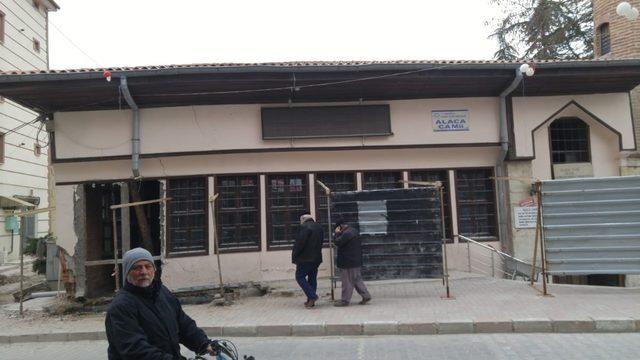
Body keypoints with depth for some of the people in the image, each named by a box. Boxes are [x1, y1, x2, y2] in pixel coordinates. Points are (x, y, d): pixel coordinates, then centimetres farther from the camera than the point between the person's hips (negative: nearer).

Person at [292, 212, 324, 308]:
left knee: (300, 277, 1)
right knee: (312, 278, 12)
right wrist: (315, 253, 18)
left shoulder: (304, 227, -13)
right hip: (316, 258, 8)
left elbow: (299, 243, -18)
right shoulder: (319, 227, 15)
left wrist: (294, 256, -10)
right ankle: (311, 300, 15)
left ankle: (312, 296, -10)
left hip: (305, 258, -8)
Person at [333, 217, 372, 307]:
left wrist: (337, 233, -8)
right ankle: (366, 296, 17)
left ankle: (345, 300, 6)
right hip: (356, 261, 10)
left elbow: (337, 243, -18)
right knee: (357, 279, 17)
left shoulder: (347, 233, -20)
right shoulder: (353, 231, 14)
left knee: (347, 282, -1)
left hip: (348, 262, -10)